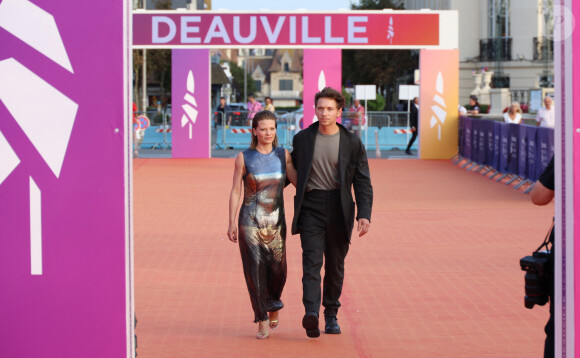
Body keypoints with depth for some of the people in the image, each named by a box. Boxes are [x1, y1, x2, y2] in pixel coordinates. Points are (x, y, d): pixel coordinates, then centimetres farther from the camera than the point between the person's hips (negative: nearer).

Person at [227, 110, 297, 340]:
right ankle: (262, 320, 3)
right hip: (250, 222, -2)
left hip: (276, 221, 2)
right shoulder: (244, 158, -2)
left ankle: (273, 304, 32)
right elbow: (235, 192, 1)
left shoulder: (283, 155, 5)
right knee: (255, 270, -5)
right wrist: (231, 223, -2)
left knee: (277, 270, 1)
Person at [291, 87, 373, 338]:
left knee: (335, 265, 9)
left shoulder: (352, 143, 2)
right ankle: (311, 314, -28)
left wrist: (364, 214, -10)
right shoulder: (302, 139, 6)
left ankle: (331, 315, 21)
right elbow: (293, 172, 20)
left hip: (339, 209, 1)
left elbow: (363, 182, 0)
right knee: (312, 261, -14)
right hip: (311, 207, -1)